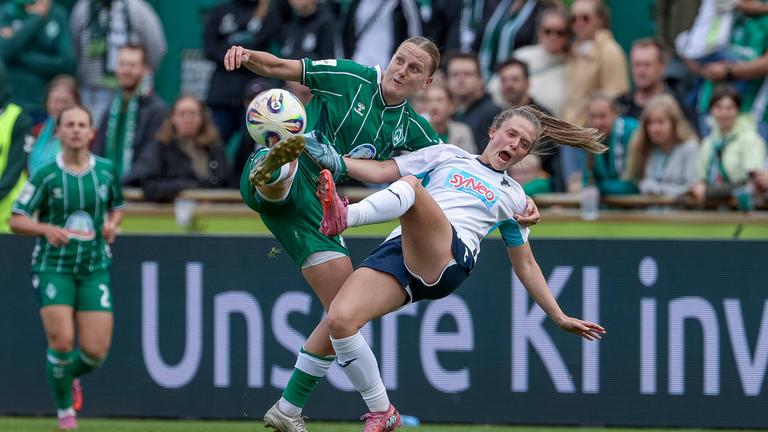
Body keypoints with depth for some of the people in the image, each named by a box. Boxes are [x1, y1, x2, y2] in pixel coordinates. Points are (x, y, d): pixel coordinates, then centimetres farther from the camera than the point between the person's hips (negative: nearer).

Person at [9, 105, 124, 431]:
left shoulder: (106, 170, 2)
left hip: (94, 269, 2)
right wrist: (47, 229, -23)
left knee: (95, 351, -6)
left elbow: (117, 206, 20)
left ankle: (71, 376, 31)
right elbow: (16, 221, -4)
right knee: (61, 342, -16)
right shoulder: (45, 175, -6)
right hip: (52, 267, -2)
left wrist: (113, 224, -3)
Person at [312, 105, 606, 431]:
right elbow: (381, 172, 22)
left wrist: (559, 317, 32)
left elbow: (525, 265, 35)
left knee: (410, 185, -31)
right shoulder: (448, 156, 28)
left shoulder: (513, 197, 29)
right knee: (339, 321, -25)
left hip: (448, 261, -2)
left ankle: (344, 217, -57)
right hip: (396, 253, 2)